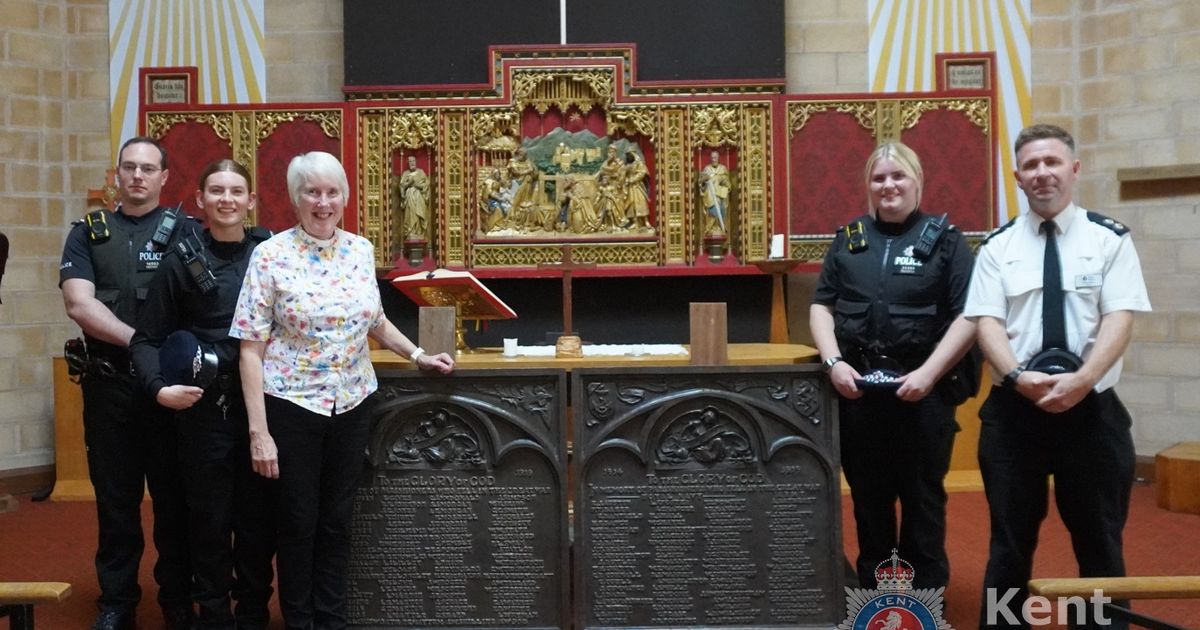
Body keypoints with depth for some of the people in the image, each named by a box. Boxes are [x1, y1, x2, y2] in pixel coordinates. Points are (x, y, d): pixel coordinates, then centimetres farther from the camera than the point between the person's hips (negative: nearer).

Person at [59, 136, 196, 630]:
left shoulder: (184, 231, 3)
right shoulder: (89, 233, 7)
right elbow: (79, 304, -6)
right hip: (109, 384, 2)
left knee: (174, 494, 7)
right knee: (115, 496, 10)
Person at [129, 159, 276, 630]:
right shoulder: (182, 260, -1)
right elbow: (147, 339, 2)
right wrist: (159, 387, -14)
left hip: (261, 404, 1)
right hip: (203, 407, -1)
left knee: (258, 515, 9)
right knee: (210, 518, 7)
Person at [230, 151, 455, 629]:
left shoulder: (361, 250, 4)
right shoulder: (270, 256, -10)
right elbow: (251, 349, -10)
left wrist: (418, 355, 10)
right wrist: (259, 432, -14)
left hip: (351, 404, 4)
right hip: (291, 406, -4)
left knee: (337, 521, 12)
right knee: (297, 523, 7)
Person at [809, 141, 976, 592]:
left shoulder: (945, 239, 2)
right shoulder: (849, 239, 11)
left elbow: (968, 315, -4)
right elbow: (822, 305, 11)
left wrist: (928, 373, -13)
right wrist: (833, 361, -5)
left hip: (922, 392, -3)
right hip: (857, 389, 3)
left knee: (923, 498, 7)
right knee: (868, 495, 12)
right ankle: (872, 591, 26)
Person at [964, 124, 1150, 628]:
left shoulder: (1110, 239, 2)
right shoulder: (998, 247, 5)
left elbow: (1120, 318, -8)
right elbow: (987, 322, -3)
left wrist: (1081, 380, -23)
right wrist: (1018, 376, -21)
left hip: (1092, 408, 0)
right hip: (1013, 409, 1)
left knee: (1100, 542, 11)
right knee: (1011, 543, 10)